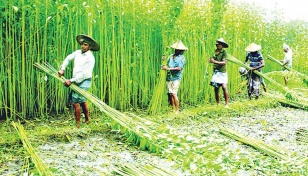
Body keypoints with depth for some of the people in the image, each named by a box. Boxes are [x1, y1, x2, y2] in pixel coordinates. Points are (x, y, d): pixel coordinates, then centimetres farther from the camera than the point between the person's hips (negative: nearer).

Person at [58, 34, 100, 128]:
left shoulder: (90, 58, -16)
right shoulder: (77, 52, 4)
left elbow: (84, 74, -22)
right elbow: (68, 58, 21)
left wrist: (71, 81, -21)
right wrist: (62, 69, 10)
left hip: (84, 81, -8)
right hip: (76, 81, 8)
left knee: (75, 101, -14)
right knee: (82, 101, 20)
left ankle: (77, 124, -7)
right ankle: (87, 120, 37)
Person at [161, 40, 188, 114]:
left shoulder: (182, 58, -5)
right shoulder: (171, 56, 14)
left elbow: (179, 68, -16)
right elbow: (167, 64, 19)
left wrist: (168, 68, -18)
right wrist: (164, 60, -2)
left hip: (176, 78, -6)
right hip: (169, 77, 6)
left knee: (174, 94, -12)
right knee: (170, 94, 5)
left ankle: (177, 110, -5)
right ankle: (173, 109, 15)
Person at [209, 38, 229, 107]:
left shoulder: (224, 52, -5)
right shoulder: (214, 52, 9)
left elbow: (224, 62, -14)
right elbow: (211, 60, 11)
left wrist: (215, 61, -24)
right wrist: (210, 60, -12)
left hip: (222, 72, -5)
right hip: (215, 72, 5)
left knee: (224, 87, -15)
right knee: (216, 89, 5)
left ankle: (226, 103, -6)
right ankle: (217, 104, 15)